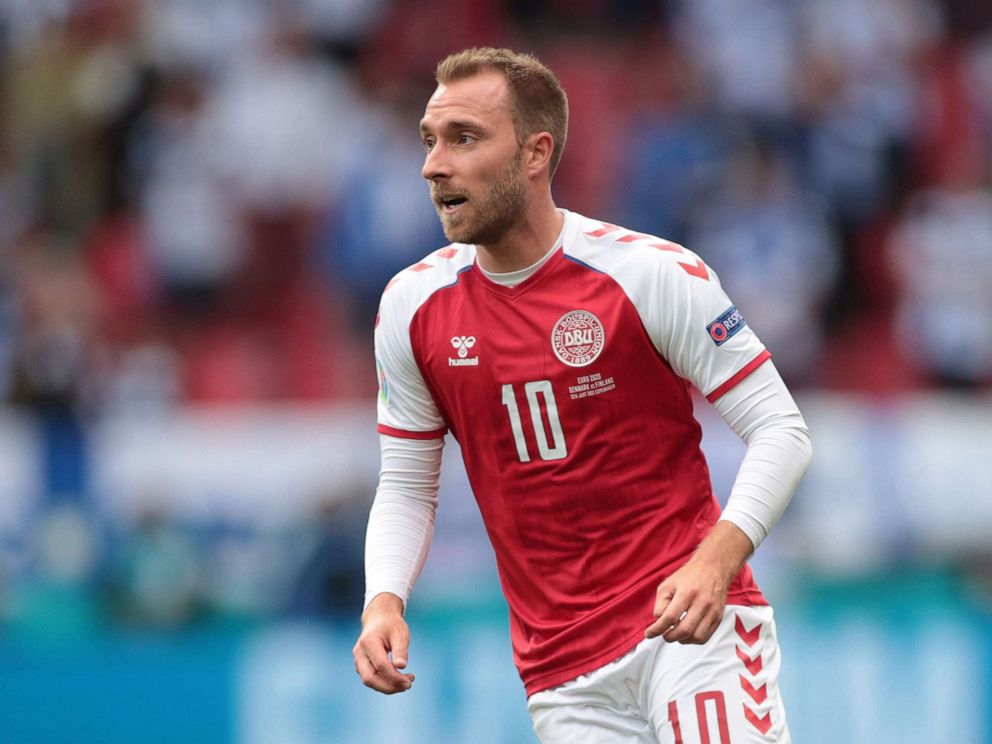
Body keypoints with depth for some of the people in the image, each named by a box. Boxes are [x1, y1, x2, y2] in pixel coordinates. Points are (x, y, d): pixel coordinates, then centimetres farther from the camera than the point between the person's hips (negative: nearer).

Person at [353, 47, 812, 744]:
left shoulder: (651, 273, -9)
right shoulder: (411, 306, 4)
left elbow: (780, 430, -7)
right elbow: (407, 486, 13)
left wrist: (715, 562, -24)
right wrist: (384, 602, -7)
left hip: (688, 620, -3)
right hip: (560, 667, 4)